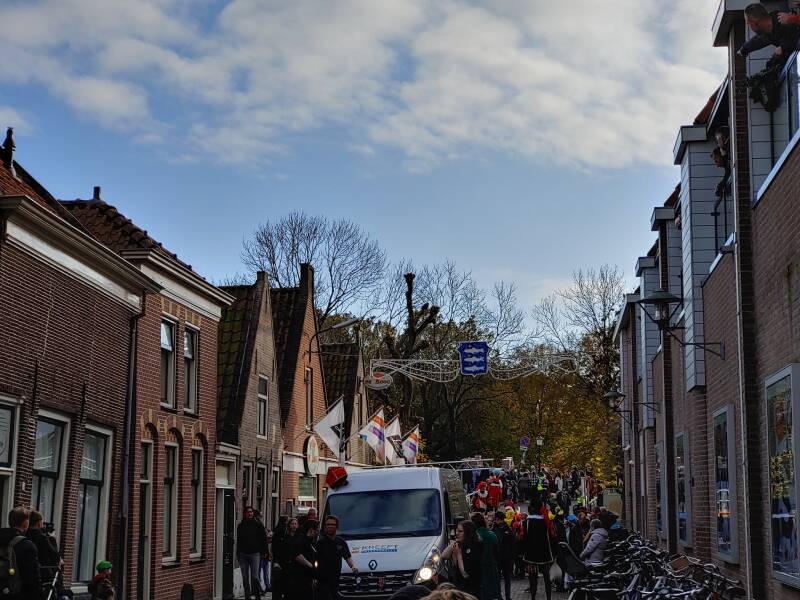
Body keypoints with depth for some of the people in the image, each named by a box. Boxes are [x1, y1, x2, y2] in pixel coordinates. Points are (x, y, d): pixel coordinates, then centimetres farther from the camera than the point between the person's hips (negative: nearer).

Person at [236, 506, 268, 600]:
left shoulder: (258, 525, 2)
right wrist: (238, 554, 13)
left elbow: (264, 539, 3)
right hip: (243, 554, 3)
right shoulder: (241, 526, 11)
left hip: (255, 553, -3)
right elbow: (238, 540, 16)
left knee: (254, 576, -8)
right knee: (245, 578, 5)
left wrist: (265, 551, -2)